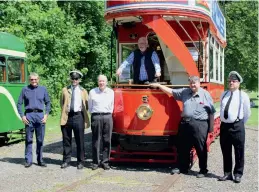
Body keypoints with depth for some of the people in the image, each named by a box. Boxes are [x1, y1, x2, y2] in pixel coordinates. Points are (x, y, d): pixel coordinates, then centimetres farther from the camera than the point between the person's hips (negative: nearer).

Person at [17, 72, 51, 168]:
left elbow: (48, 103, 12)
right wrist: (22, 116, -2)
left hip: (40, 115, 1)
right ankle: (28, 160, 8)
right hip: (29, 115, -1)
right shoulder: (25, 89, 7)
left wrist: (46, 115, 2)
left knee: (40, 139, 5)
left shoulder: (43, 89, 10)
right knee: (28, 139, 1)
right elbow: (19, 104, 7)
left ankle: (40, 160, 14)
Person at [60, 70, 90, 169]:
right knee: (66, 141, 6)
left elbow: (86, 105, 10)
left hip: (78, 116, -1)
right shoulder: (65, 90, 13)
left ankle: (80, 162, 10)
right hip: (67, 116, 1)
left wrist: (84, 115, 2)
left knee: (80, 141, 1)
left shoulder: (83, 91, 11)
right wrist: (64, 112, 4)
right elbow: (62, 103, 14)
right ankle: (66, 161, 15)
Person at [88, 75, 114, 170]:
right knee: (96, 141, 0)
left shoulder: (111, 92, 9)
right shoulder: (92, 92, 4)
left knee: (107, 141, 2)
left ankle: (105, 162, 9)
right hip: (96, 117, -1)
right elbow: (90, 106, 11)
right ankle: (95, 162, 7)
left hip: (107, 117, 2)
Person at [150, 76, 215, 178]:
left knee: (201, 149, 2)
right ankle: (182, 168, 26)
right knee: (183, 147, 12)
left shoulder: (205, 94, -1)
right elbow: (171, 91, 15)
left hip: (200, 124, -4)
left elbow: (211, 112, -1)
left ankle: (203, 170, 14)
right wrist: (159, 85, 13)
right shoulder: (184, 92, 11)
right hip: (185, 123, 5)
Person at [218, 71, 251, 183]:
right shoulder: (224, 95, 11)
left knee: (239, 152, 1)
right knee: (225, 151, 10)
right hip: (224, 125, 5)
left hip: (237, 126, -4)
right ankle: (227, 173, 21)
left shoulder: (243, 96, -4)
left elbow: (247, 113, 4)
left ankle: (238, 174, 13)